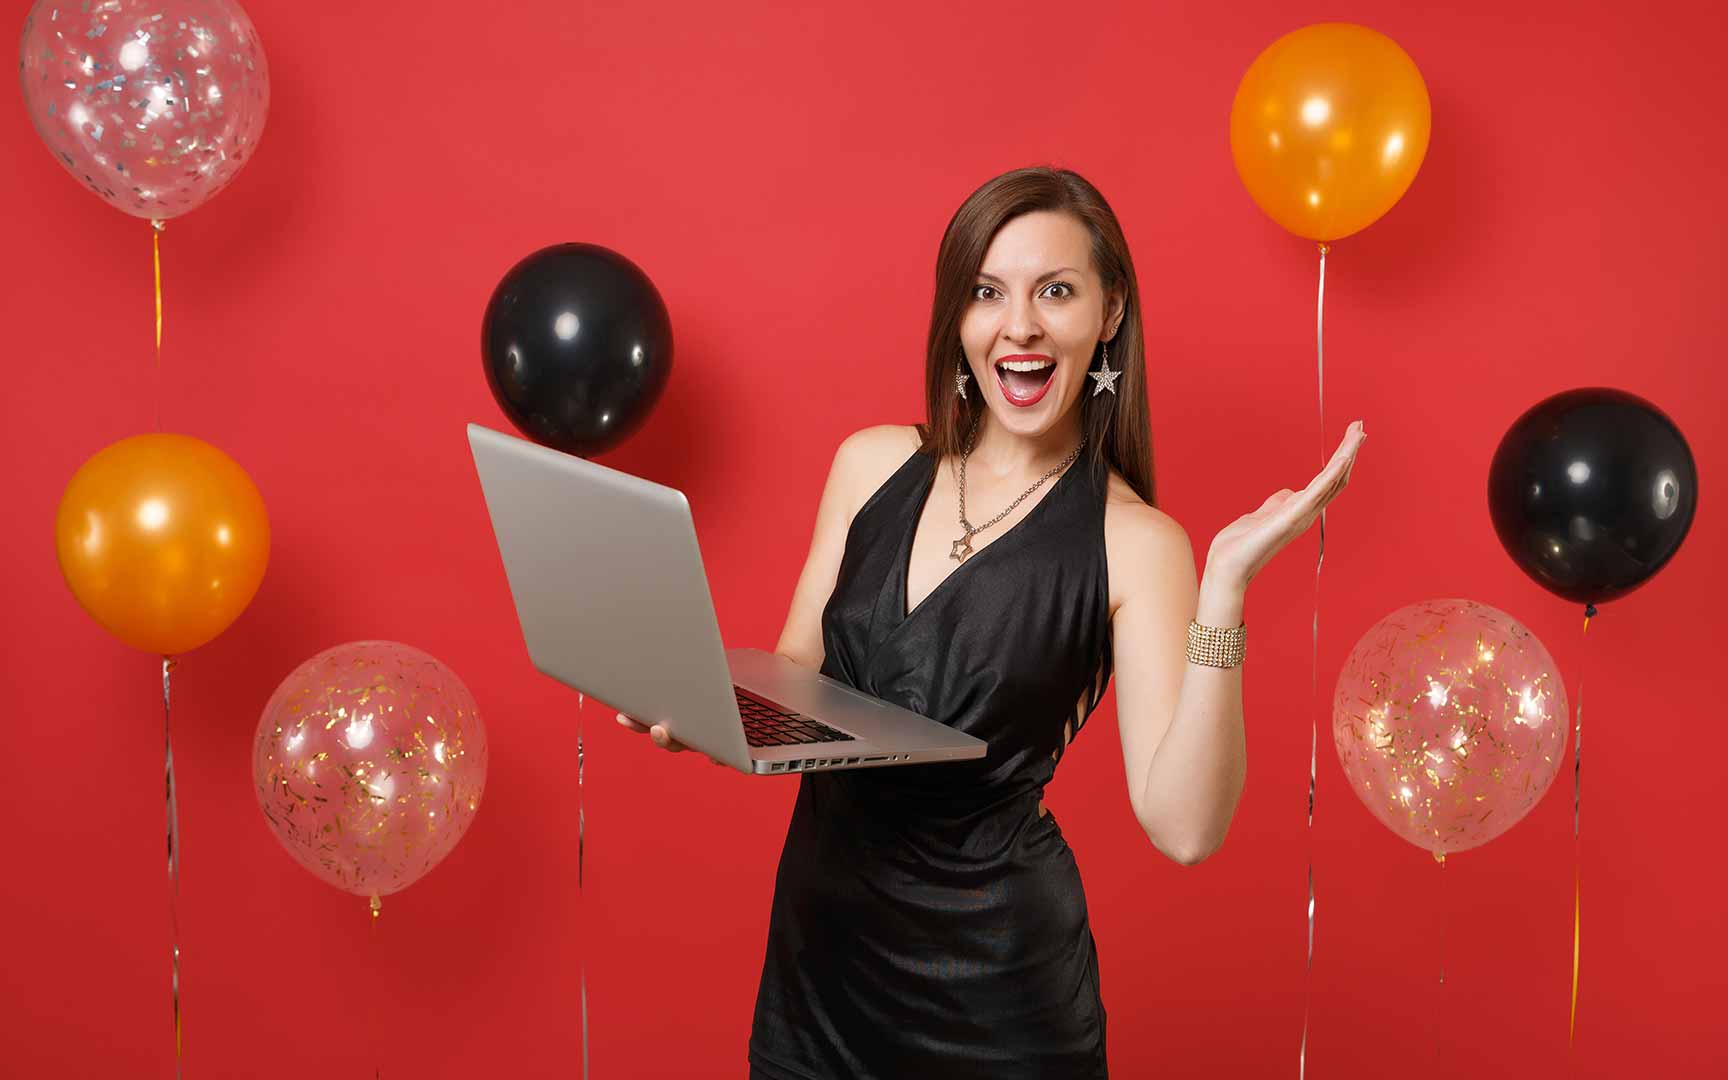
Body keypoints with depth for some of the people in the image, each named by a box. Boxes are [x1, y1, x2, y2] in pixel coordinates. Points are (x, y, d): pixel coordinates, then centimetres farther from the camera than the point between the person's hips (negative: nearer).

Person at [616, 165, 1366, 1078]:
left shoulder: (1133, 544, -12)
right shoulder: (874, 465, 0)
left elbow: (1183, 828, -21)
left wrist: (1227, 580, -27)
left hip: (993, 970, -3)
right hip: (818, 937, 4)